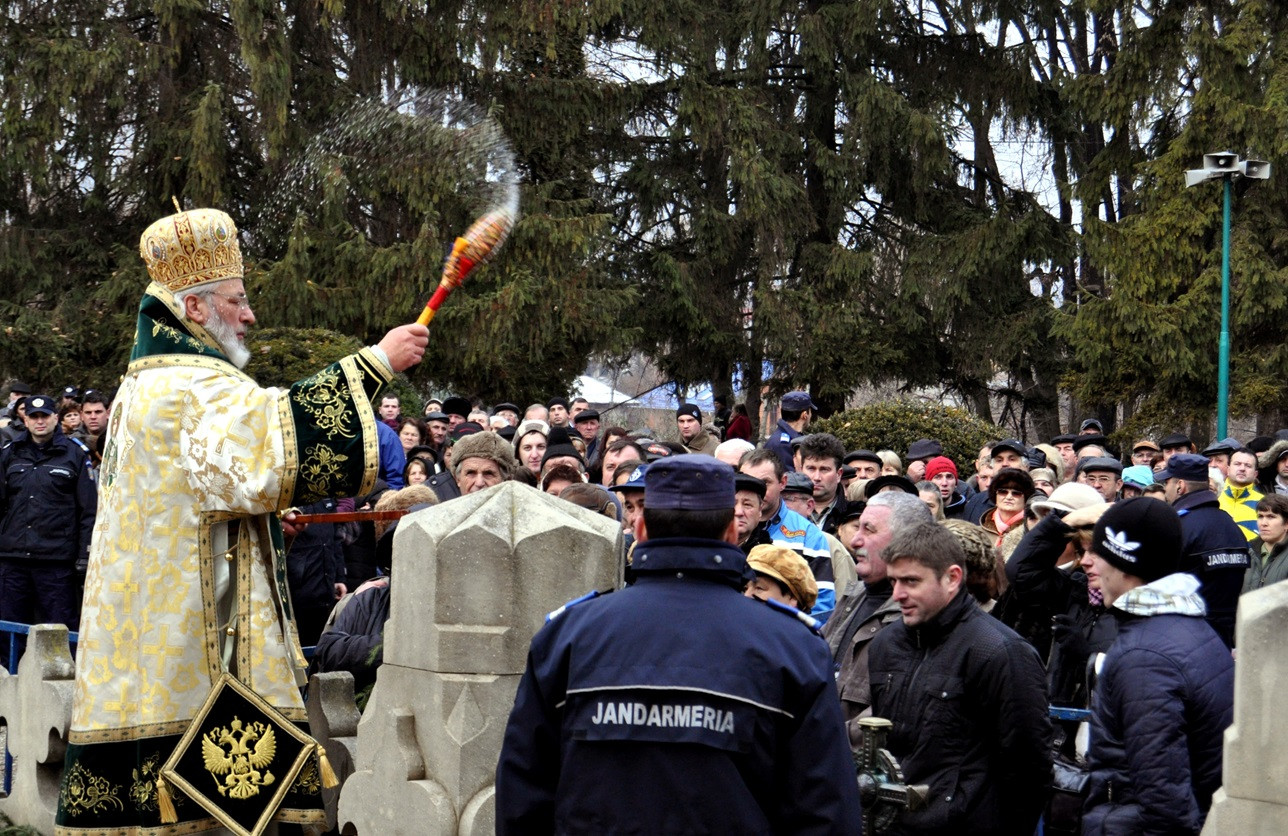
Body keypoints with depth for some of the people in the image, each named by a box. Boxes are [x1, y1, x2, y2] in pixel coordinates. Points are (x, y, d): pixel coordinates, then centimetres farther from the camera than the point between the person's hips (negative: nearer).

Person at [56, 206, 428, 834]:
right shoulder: (198, 387, -13)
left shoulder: (142, 384, 20)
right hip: (201, 636, -10)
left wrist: (266, 515, 31)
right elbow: (280, 435, -30)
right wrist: (373, 364, -26)